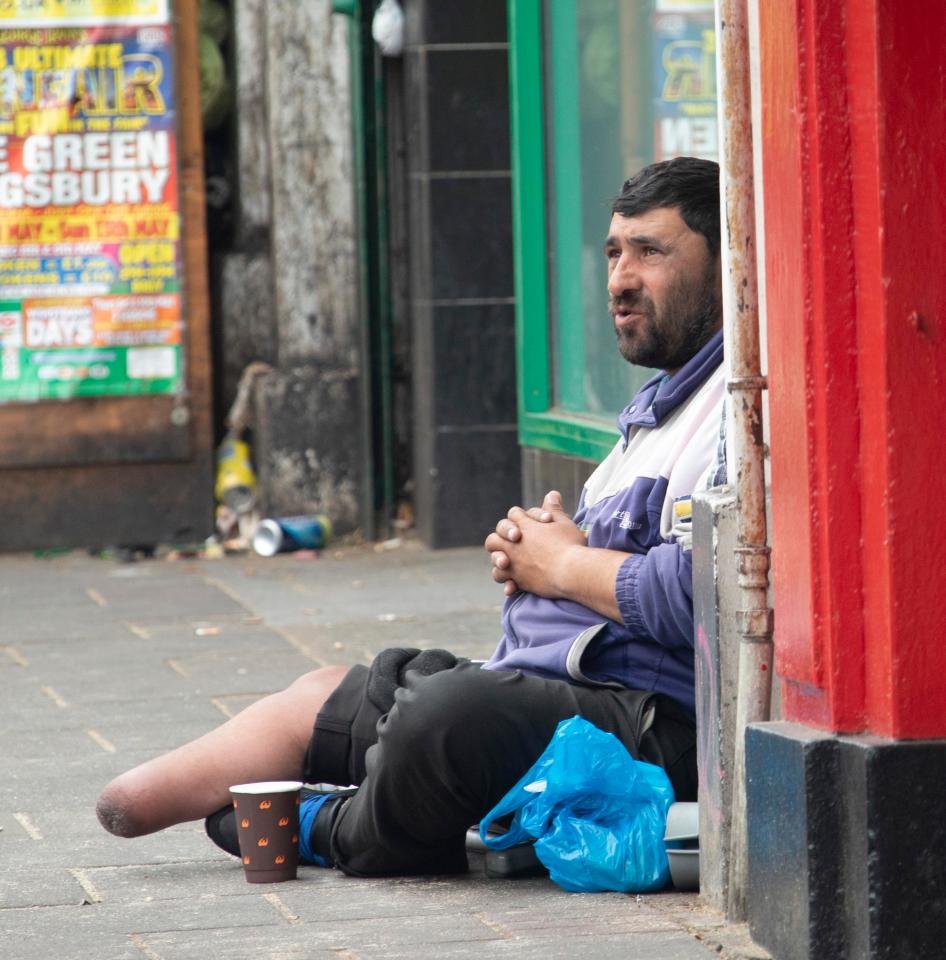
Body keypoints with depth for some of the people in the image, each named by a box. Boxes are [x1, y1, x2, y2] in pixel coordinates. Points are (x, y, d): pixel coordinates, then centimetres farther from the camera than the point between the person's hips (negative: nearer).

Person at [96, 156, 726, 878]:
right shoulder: (661, 400, 23)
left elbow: (698, 594, -28)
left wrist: (562, 563, -10)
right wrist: (527, 552, 8)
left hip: (645, 716, -11)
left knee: (449, 711, -34)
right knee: (318, 699, 19)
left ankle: (331, 832, -5)